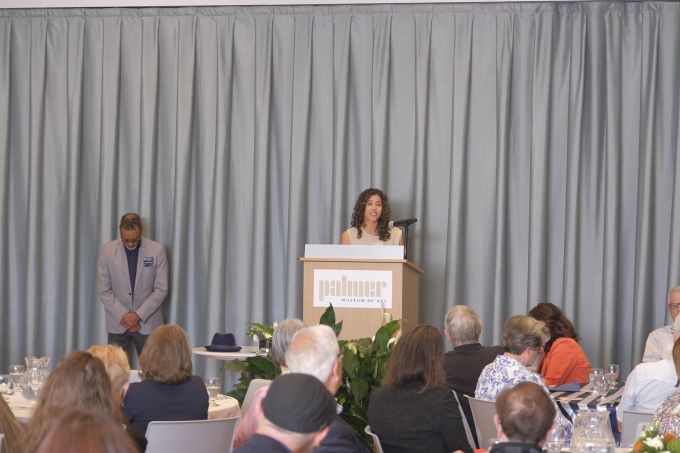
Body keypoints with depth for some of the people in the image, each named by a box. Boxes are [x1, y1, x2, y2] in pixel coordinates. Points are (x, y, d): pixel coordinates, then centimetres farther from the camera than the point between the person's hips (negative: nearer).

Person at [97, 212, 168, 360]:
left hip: (147, 322, -1)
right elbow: (104, 291, -1)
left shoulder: (157, 250, -4)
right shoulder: (107, 251, -2)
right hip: (117, 324, 1)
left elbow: (161, 290, -3)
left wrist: (138, 315, -11)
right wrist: (123, 316, -10)